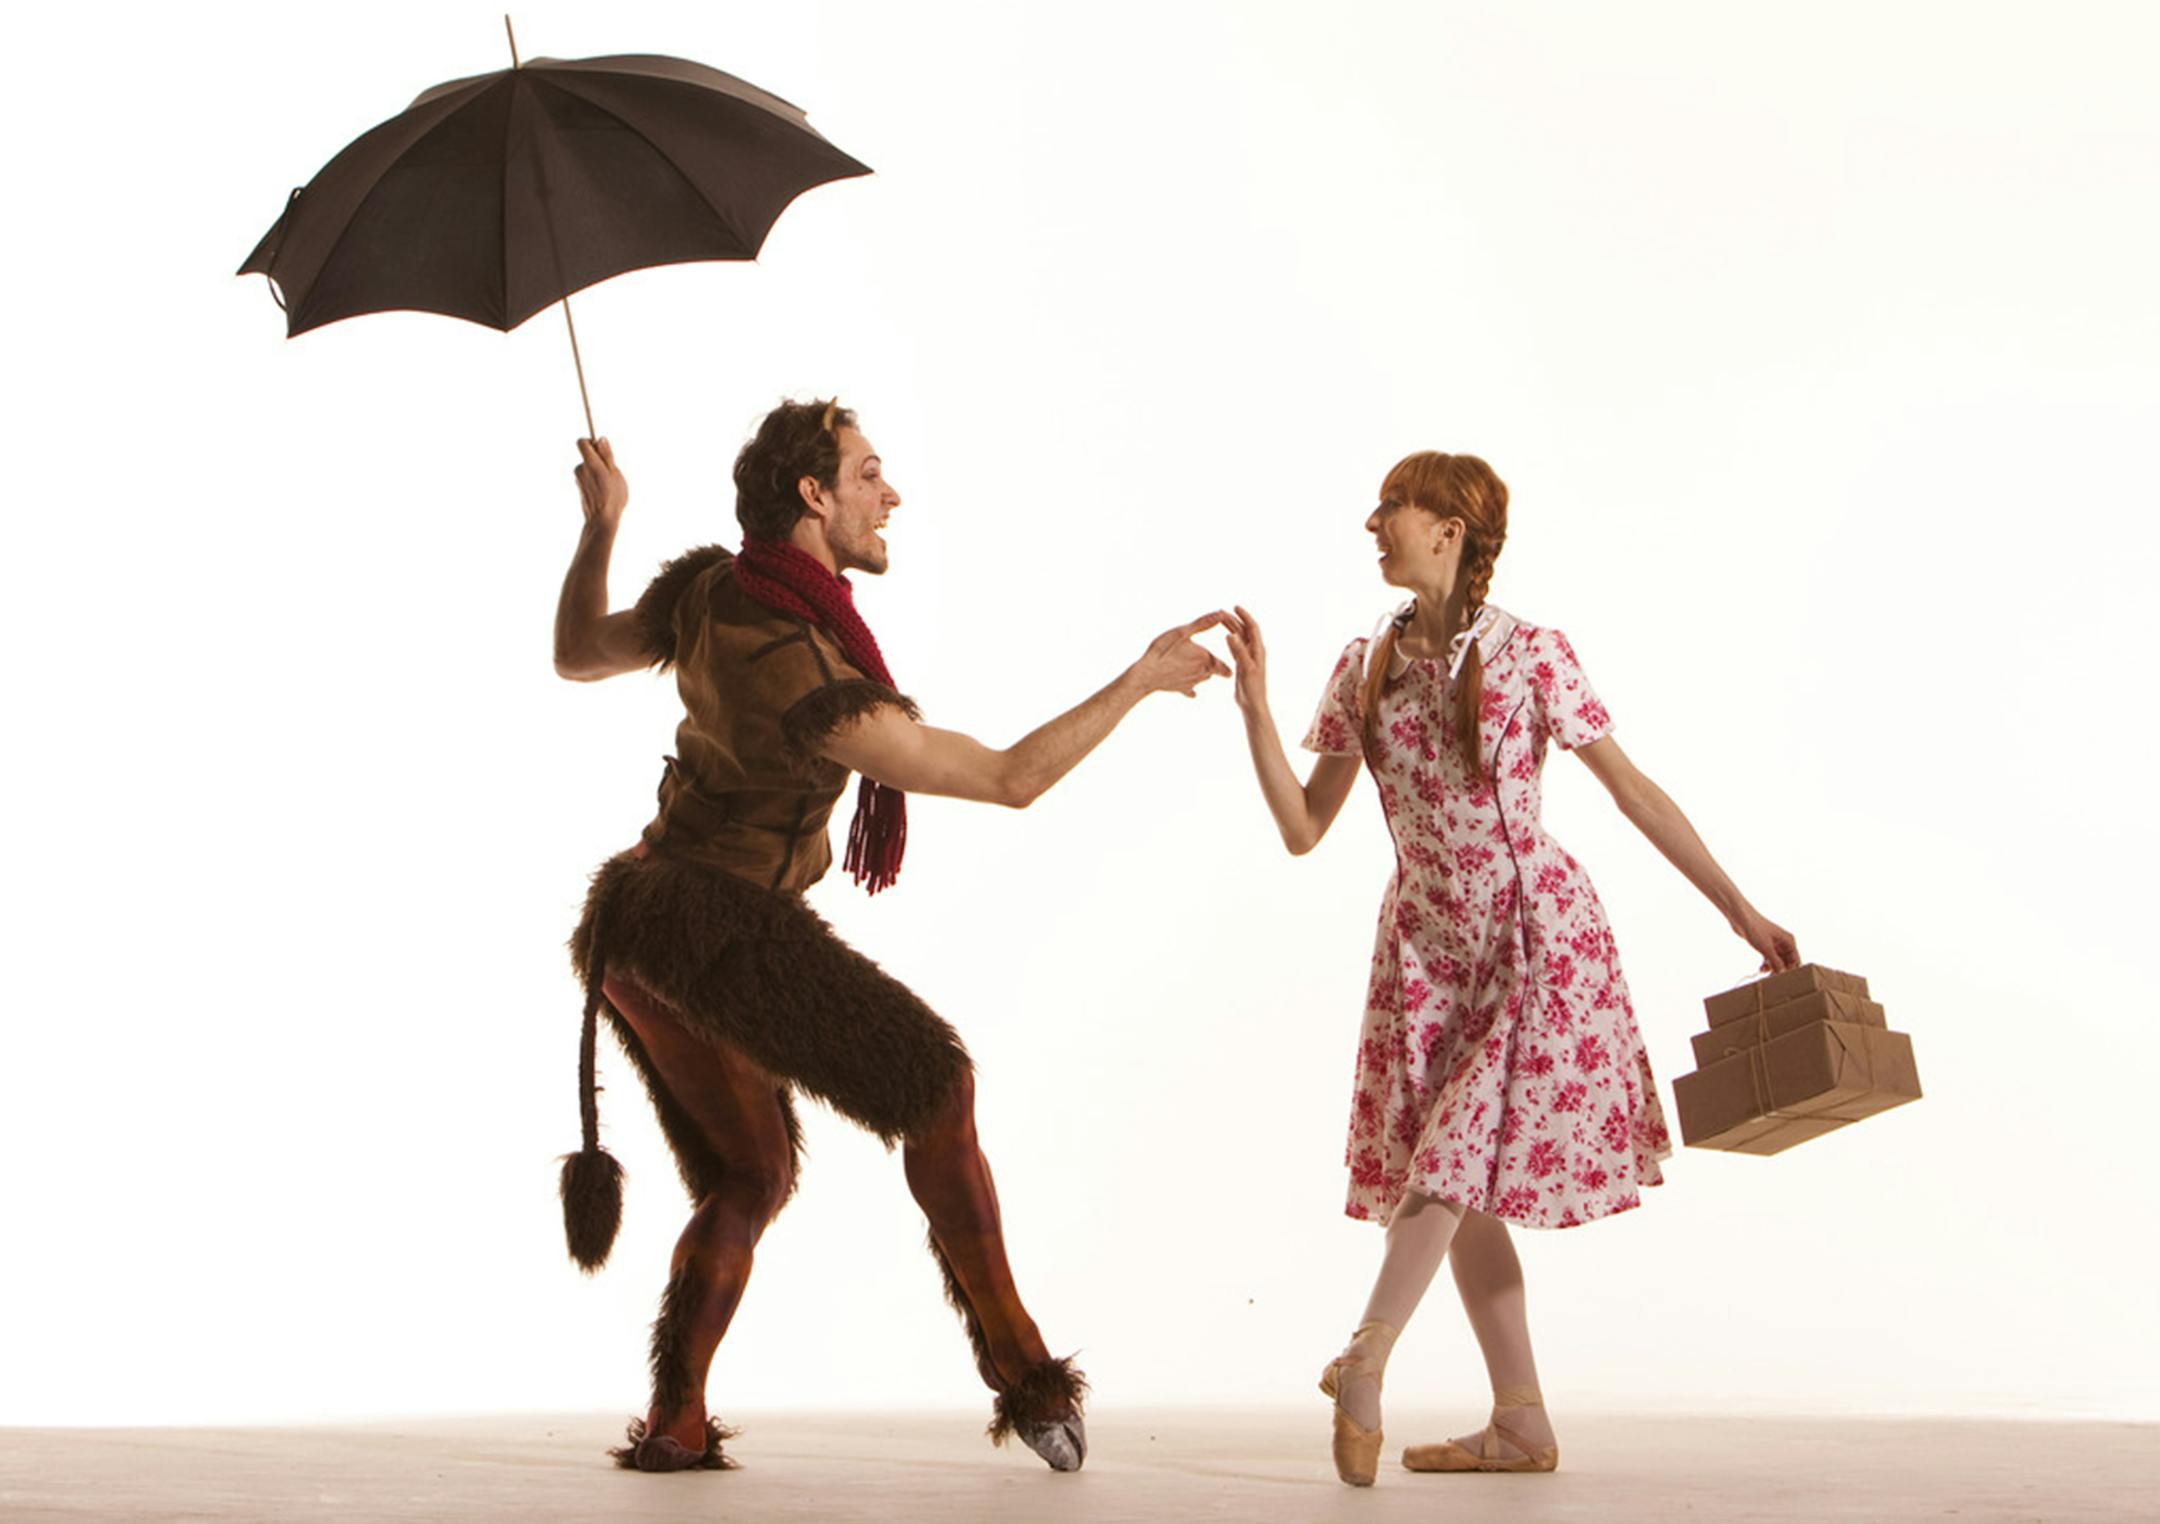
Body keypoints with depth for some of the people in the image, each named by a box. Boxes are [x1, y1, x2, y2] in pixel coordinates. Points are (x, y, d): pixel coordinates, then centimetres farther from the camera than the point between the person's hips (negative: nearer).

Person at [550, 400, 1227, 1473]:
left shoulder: (706, 590, 0)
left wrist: (599, 525, 14)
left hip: (629, 926, 9)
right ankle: (1022, 1376, 8)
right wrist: (1139, 680, -12)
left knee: (746, 1179, 19)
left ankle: (673, 1424, 15)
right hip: (725, 931, -8)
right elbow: (1009, 779, -20)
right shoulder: (814, 686, -23)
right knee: (935, 1087, 4)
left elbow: (575, 656, 17)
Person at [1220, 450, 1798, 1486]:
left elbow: (1632, 790, -3)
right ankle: (1522, 1426, 14)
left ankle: (1363, 1360, 1)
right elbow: (1303, 829, 2)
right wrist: (1256, 705, -8)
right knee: (1458, 1183, 5)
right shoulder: (1366, 668, 4)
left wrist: (1740, 911, -2)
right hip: (1426, 942, 5)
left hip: (1535, 932, -4)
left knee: (1462, 1150, -12)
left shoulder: (1530, 653, -8)